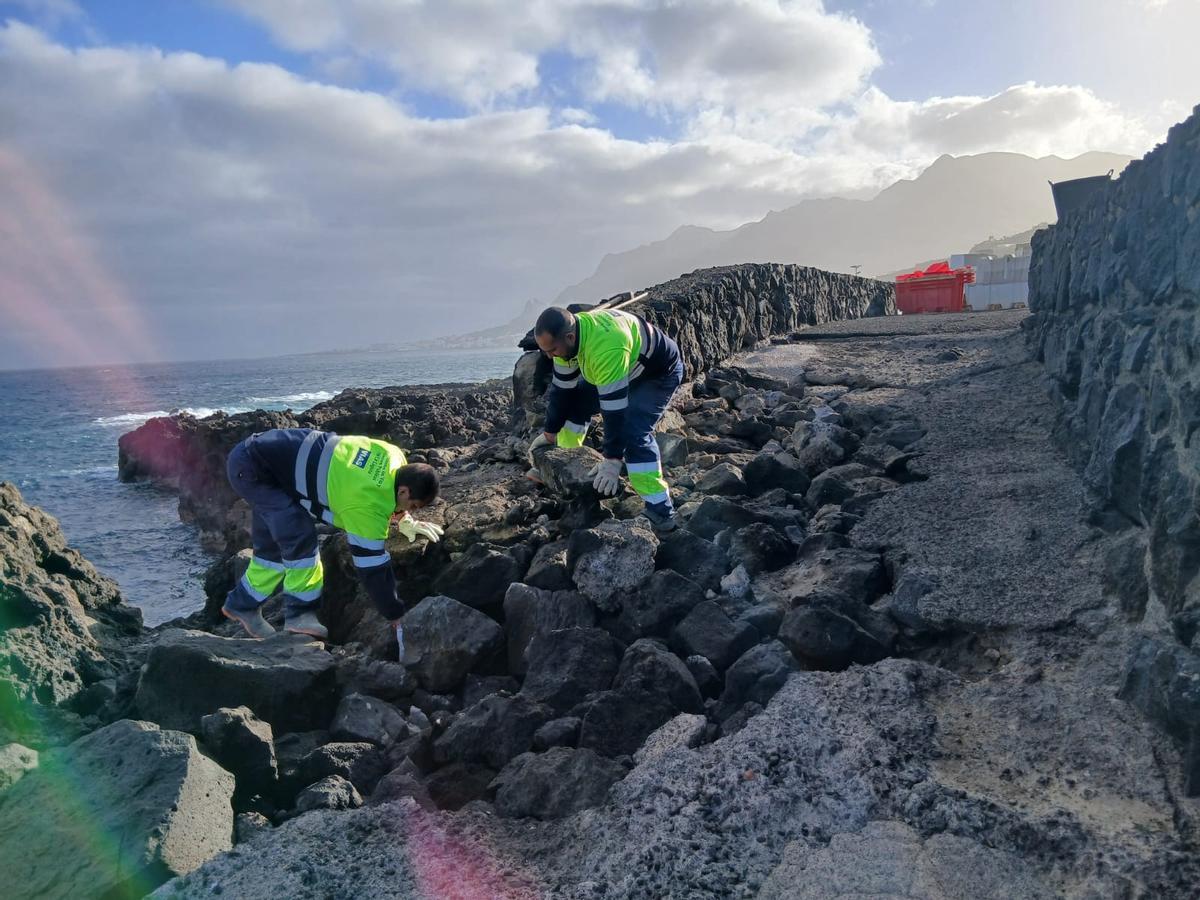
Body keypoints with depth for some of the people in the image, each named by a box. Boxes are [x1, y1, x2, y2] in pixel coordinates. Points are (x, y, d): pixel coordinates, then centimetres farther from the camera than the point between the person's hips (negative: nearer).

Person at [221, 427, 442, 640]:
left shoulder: (394, 456, -8)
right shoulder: (368, 507, -30)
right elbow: (371, 565, -22)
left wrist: (405, 522, 10)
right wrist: (395, 615, -12)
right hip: (249, 468, -9)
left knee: (272, 546, 18)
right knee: (300, 538, -19)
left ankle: (242, 605, 36)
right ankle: (300, 613, -5)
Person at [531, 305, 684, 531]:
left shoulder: (605, 347, -43)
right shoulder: (567, 335, -16)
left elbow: (615, 408, -39)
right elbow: (561, 388, -4)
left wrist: (612, 460, -34)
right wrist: (550, 433, 1)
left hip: (660, 373, -8)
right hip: (624, 369, 8)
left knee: (633, 432, -26)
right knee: (574, 401, 6)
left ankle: (661, 512, -23)